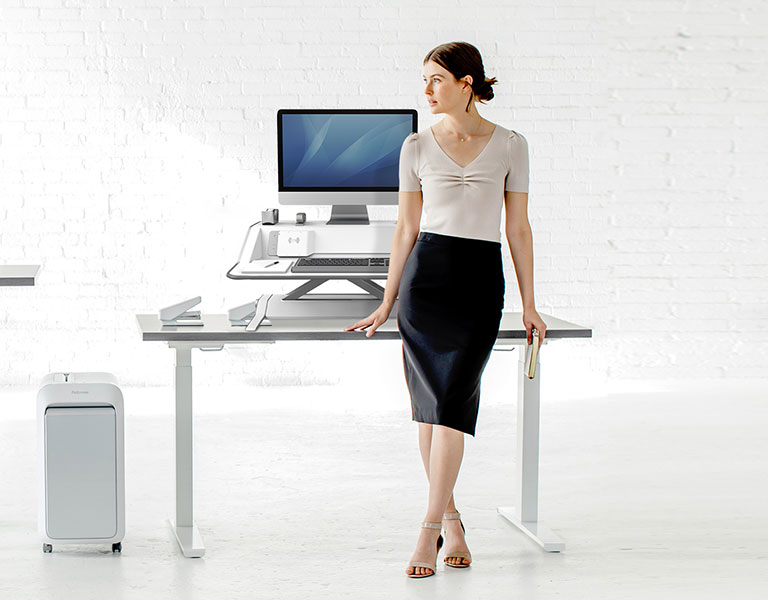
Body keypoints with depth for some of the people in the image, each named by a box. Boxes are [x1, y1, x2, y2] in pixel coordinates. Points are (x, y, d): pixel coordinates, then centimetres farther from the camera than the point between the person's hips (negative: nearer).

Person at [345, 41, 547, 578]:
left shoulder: (510, 146, 3)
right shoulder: (418, 147, 5)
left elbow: (518, 227, 6)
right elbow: (407, 229, 8)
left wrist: (529, 305, 5)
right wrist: (386, 304, 6)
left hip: (481, 282, -1)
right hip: (426, 277, 2)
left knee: (452, 402, -11)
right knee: (432, 403, 4)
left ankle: (430, 533, -9)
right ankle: (451, 520, 19)